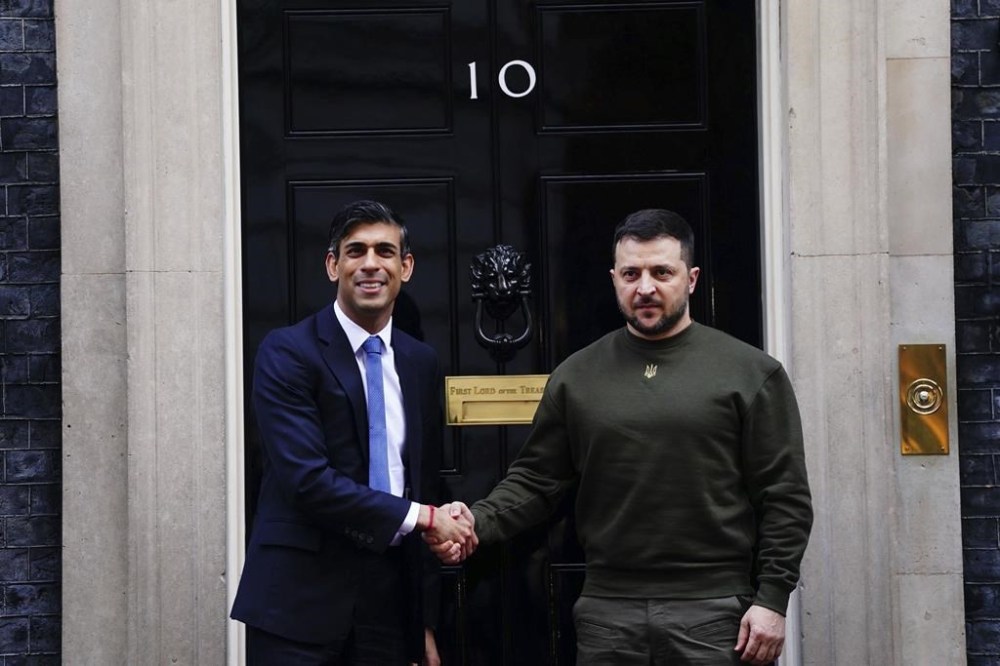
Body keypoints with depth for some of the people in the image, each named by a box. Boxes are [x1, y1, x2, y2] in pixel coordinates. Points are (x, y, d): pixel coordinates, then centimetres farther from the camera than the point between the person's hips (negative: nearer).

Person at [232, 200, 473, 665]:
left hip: (390, 598, 5)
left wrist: (425, 622, 14)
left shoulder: (421, 362, 10)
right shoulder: (287, 352, -7)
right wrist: (421, 518, -13)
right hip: (301, 599, -5)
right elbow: (307, 479, -17)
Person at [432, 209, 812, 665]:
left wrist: (771, 599, -8)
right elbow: (535, 481, 11)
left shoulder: (751, 372, 1)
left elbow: (786, 498, -1)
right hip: (607, 613, 3)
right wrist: (476, 523, -7)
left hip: (714, 611, -2)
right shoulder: (577, 376, 10)